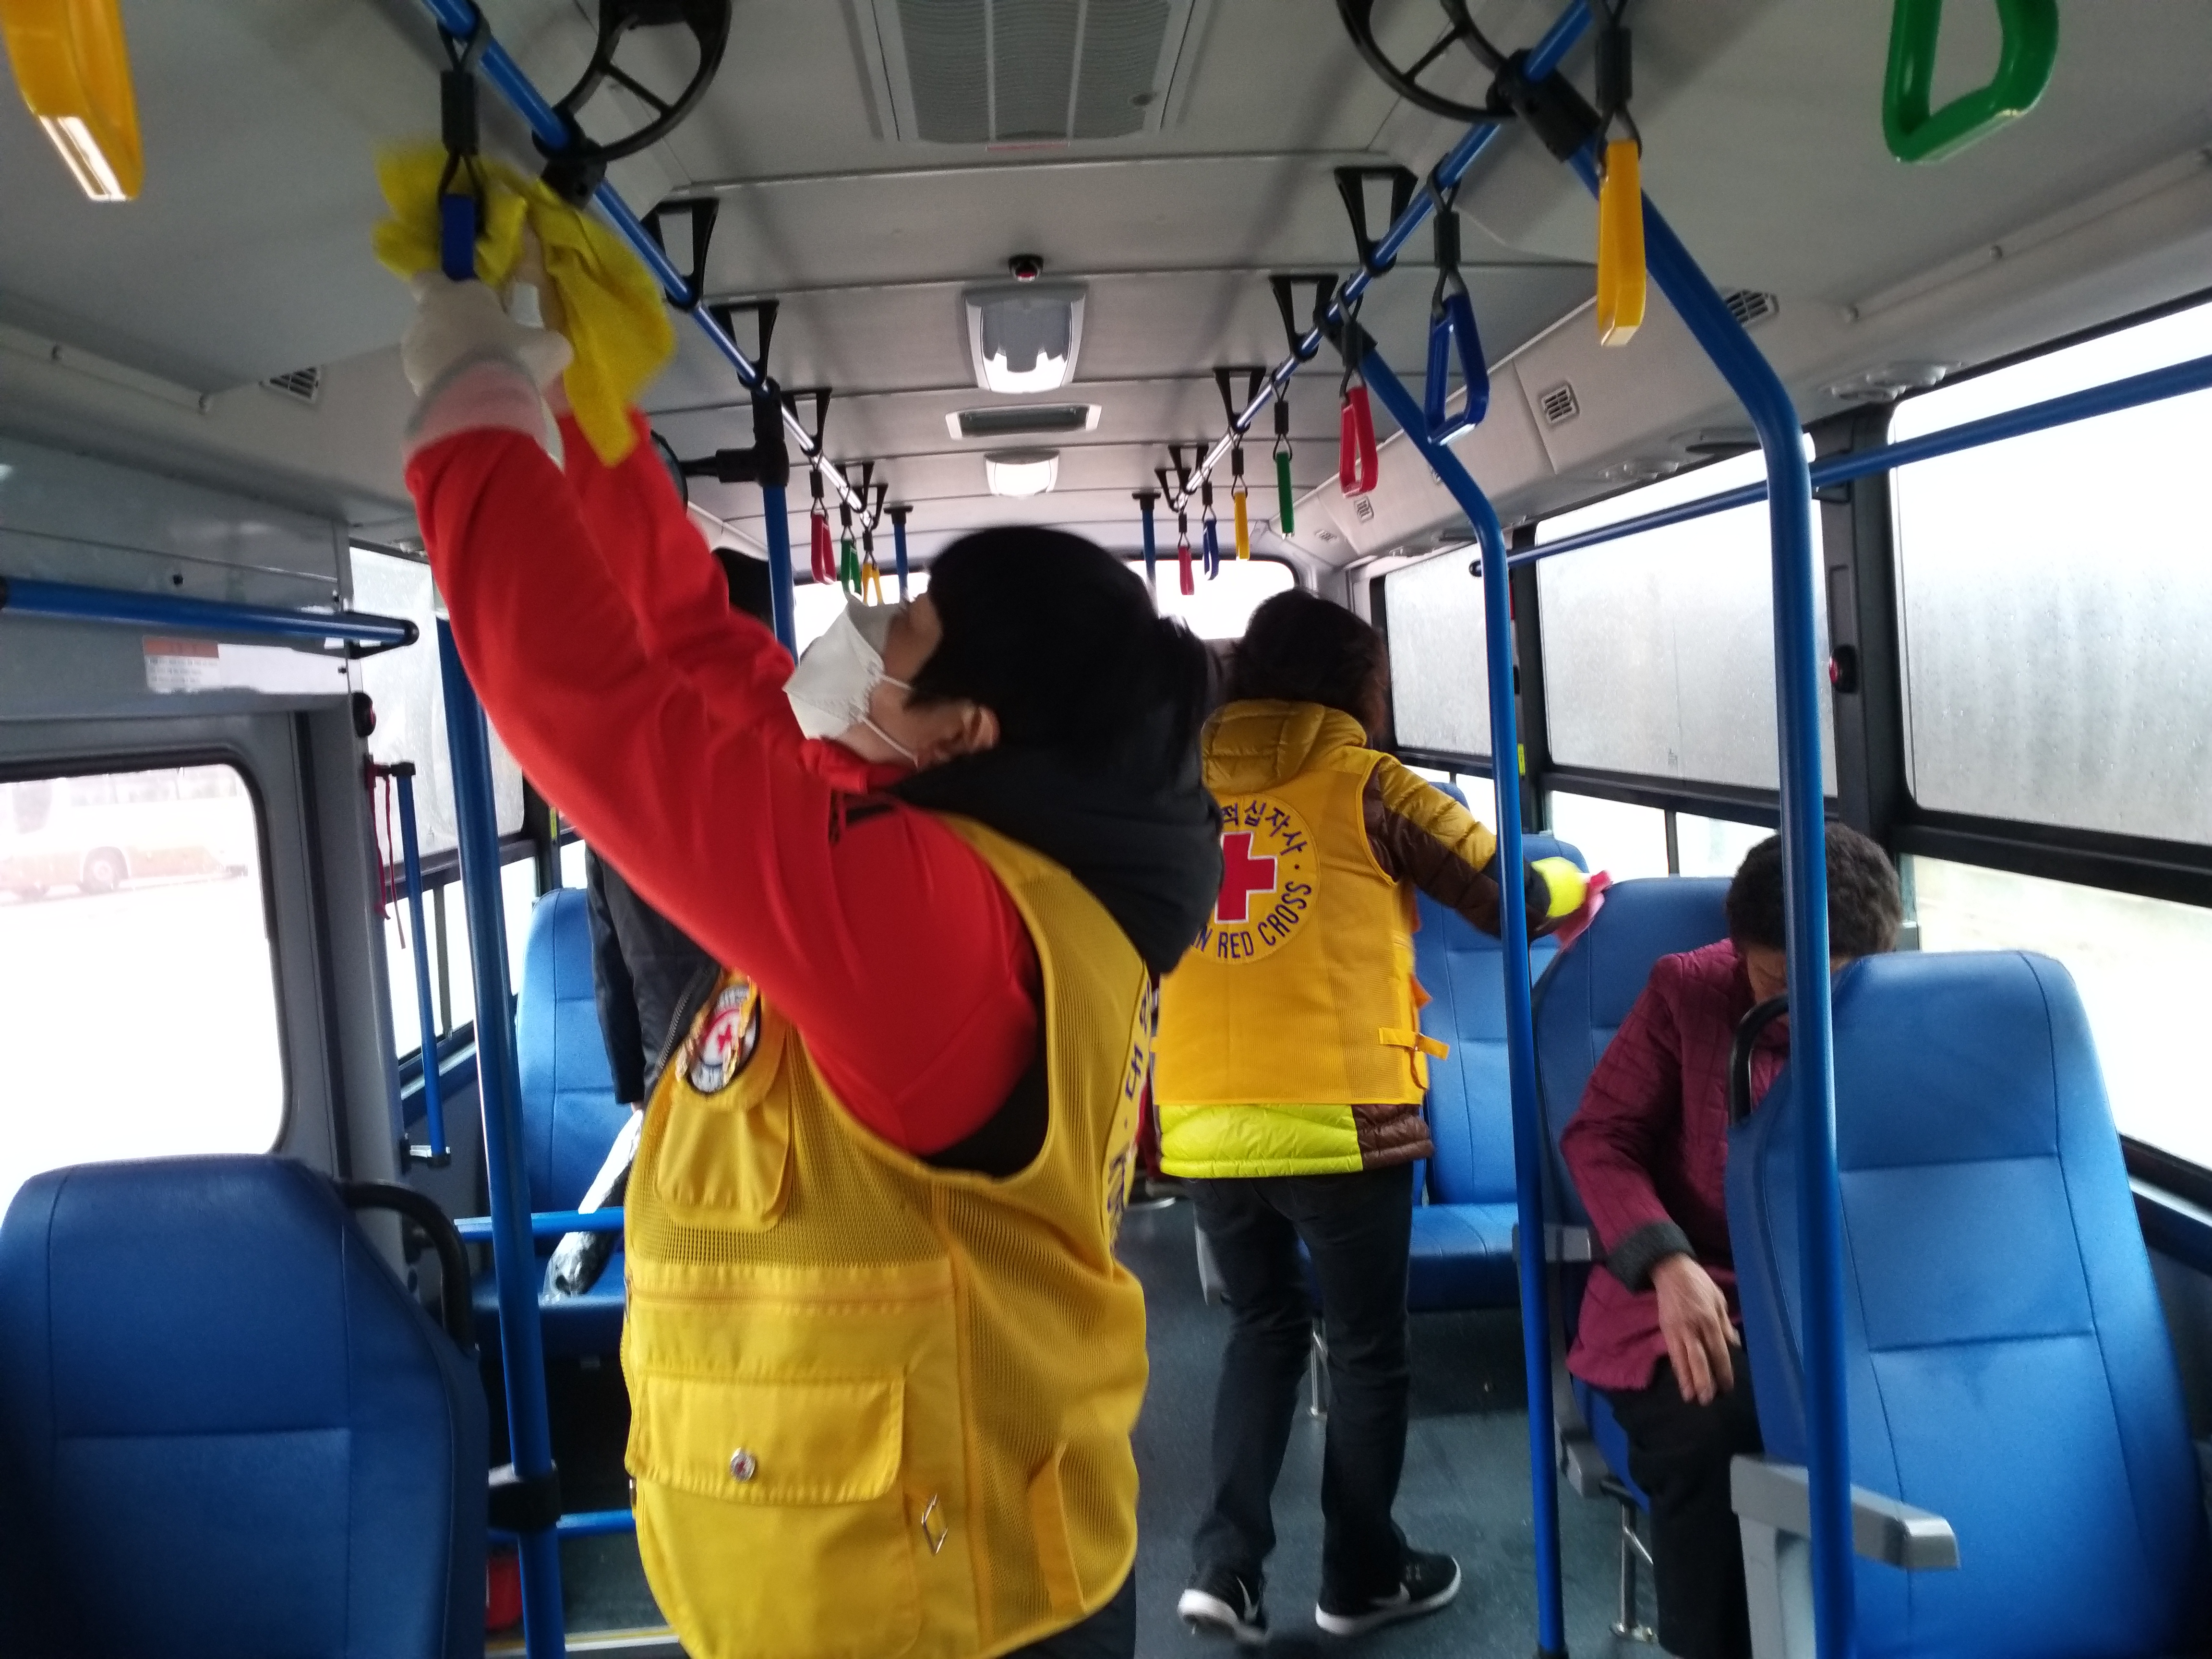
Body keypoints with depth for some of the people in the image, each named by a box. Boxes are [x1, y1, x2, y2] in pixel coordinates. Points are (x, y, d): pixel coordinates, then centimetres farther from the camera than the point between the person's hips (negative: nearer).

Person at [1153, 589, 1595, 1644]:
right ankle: (1362, 1577, 29)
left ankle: (1224, 1564, 17)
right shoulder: (1365, 785, -3)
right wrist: (1571, 883, 24)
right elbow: (1505, 897, 4)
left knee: (1263, 1329, 23)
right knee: (1367, 1347, 15)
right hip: (1340, 1118, -4)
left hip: (1204, 1122, 4)